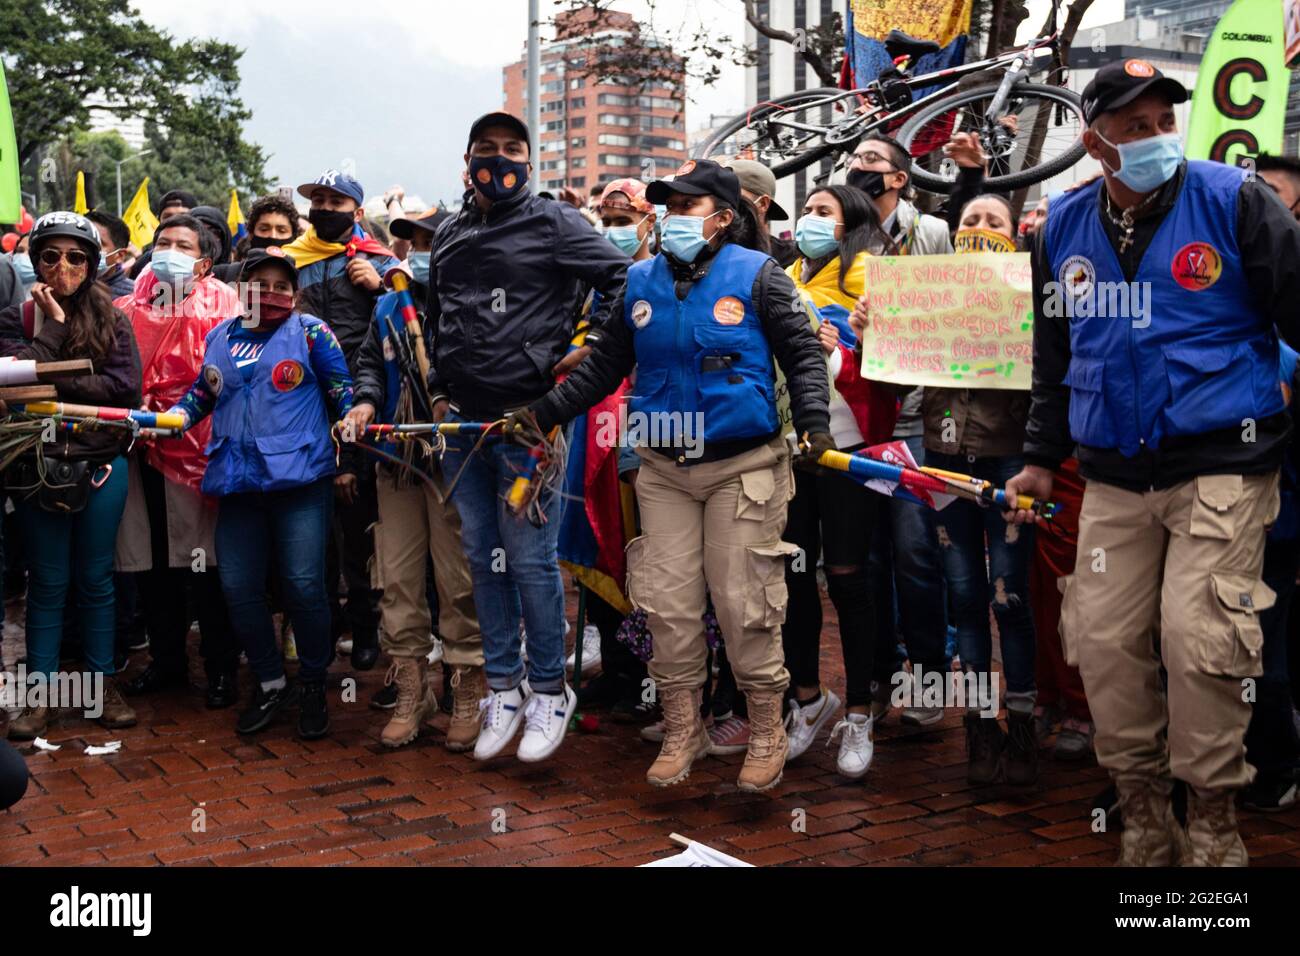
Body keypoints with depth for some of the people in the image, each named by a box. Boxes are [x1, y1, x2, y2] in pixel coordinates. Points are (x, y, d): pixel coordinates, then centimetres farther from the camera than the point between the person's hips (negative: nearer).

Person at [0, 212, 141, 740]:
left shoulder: (111, 319, 2)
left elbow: (126, 385, -11)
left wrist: (55, 386, -14)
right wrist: (53, 323, -14)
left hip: (101, 466, 0)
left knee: (95, 578, 10)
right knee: (47, 583, 7)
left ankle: (103, 682, 22)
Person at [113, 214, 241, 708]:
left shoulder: (221, 301, 2)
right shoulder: (132, 306, 14)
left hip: (198, 442, -4)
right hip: (143, 447, 5)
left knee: (204, 561, -4)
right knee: (149, 560, 9)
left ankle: (221, 667, 9)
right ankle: (166, 659, 25)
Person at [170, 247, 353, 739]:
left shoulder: (310, 332, 4)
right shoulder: (220, 337, 16)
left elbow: (342, 389, 5)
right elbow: (201, 394, 23)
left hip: (299, 478, -4)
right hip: (237, 483, 5)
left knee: (303, 585, -7)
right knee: (239, 589, 4)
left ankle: (313, 685, 13)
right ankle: (270, 683, 23)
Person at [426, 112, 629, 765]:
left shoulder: (553, 223, -1)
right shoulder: (451, 235, 16)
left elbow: (624, 276, -5)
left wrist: (592, 345, -8)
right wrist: (439, 391, 16)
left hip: (526, 417, -6)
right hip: (462, 420, 6)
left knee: (529, 557, -4)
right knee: (482, 555, 10)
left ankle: (548, 689, 11)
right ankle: (502, 685, 21)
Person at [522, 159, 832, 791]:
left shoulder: (757, 275, -3)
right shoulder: (641, 281, 9)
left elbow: (803, 355, -2)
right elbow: (603, 367, 14)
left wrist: (814, 422, -17)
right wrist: (543, 412, 5)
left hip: (742, 466, -4)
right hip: (664, 468, 4)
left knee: (745, 606, -2)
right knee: (668, 606, 5)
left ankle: (766, 734, 16)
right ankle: (682, 732, 21)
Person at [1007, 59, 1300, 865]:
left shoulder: (1233, 201, -5)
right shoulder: (1065, 228, 8)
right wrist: (1042, 458, 22)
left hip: (1221, 466, -4)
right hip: (1113, 477, 4)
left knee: (1200, 641, -11)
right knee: (1104, 643, 2)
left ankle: (1213, 818, 9)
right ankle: (1143, 815, 19)